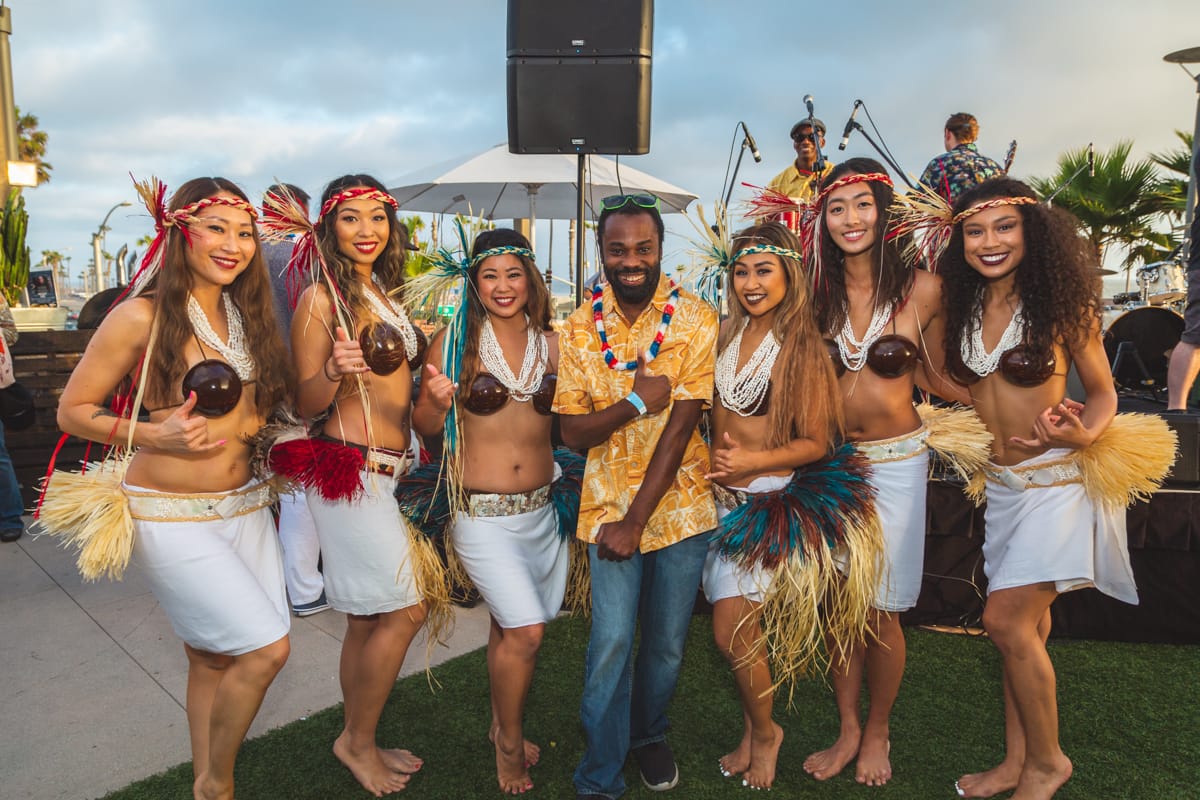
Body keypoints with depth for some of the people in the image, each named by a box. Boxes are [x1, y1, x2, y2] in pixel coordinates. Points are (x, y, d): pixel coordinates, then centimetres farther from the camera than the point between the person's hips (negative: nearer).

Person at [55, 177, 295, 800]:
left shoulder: (247, 315, 7)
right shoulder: (143, 316, -11)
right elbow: (72, 410, -5)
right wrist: (153, 434, -21)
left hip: (243, 507, 6)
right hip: (171, 517, -6)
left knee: (214, 659, 14)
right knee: (265, 647, -9)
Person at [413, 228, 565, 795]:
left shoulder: (551, 343, 3)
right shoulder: (454, 340, -6)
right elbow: (426, 427, -2)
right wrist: (436, 401, -23)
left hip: (542, 508, 4)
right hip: (481, 512, -4)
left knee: (509, 627, 17)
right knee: (526, 630, -9)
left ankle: (503, 725, 42)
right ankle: (509, 743, 19)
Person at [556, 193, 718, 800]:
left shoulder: (696, 321, -8)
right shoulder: (579, 329, -2)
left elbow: (679, 429, -13)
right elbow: (573, 432, -3)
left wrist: (636, 521, -14)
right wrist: (635, 402, -21)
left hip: (680, 505, 0)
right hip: (608, 504, 0)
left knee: (667, 641, 13)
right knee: (611, 642, -3)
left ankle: (649, 733, 42)